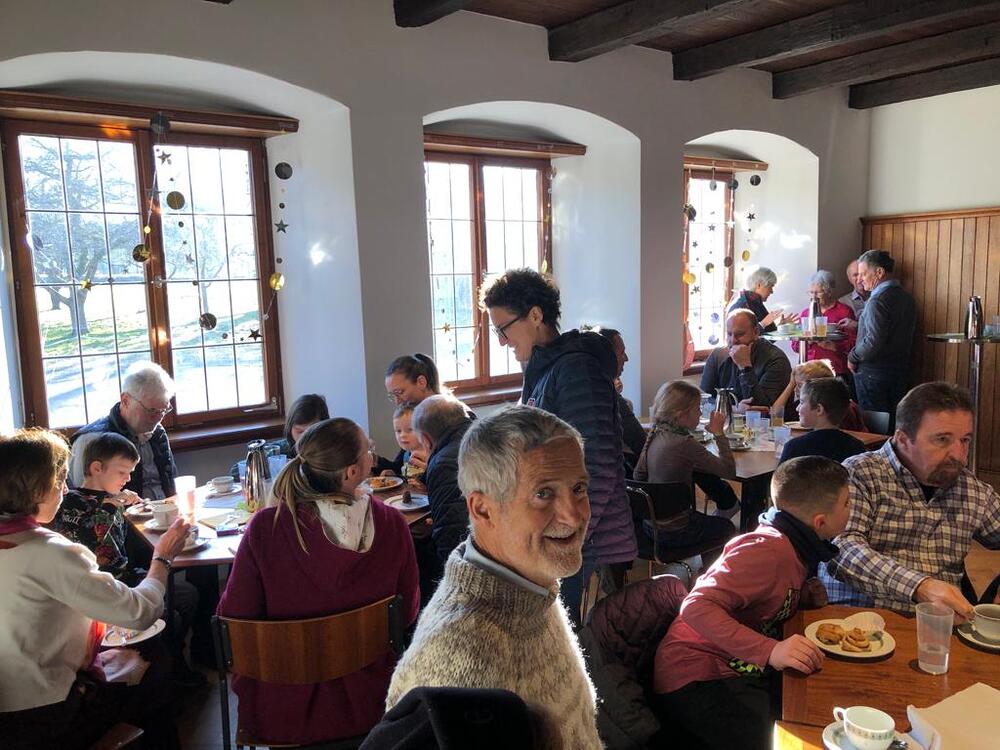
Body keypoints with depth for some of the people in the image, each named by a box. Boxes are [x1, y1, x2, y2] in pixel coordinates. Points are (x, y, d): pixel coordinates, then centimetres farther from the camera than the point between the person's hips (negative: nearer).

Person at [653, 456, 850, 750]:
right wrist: (770, 651, -37)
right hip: (698, 678, -9)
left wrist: (805, 596, 3)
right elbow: (697, 607, -29)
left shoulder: (796, 545, 6)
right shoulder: (767, 549, -22)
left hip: (743, 669, 9)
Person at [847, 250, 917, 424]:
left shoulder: (878, 300, -17)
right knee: (894, 421, 13)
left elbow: (874, 341, -25)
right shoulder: (907, 297, 9)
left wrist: (852, 358, -9)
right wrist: (856, 324, 18)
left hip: (874, 373, -8)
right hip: (901, 370, 8)